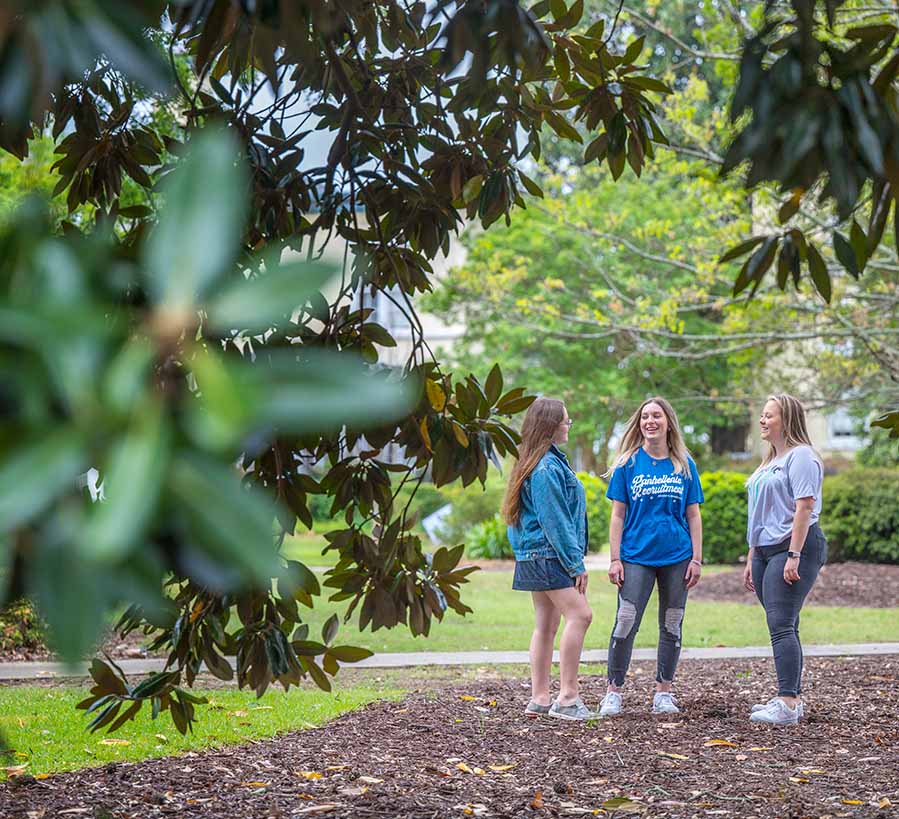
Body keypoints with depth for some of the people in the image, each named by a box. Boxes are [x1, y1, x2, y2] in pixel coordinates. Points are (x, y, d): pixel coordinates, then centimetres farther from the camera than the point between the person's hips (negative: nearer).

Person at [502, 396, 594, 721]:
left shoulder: (538, 462, 17)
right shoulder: (548, 467, -15)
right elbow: (555, 520, -18)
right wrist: (576, 562, -14)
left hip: (536, 555, 11)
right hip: (548, 554, -11)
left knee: (546, 624, 10)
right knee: (579, 614, -15)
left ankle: (539, 698, 12)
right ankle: (567, 697, -16)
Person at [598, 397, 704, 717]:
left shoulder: (685, 465, 6)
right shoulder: (628, 463, 1)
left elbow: (693, 515, 8)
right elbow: (618, 514, 1)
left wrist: (696, 559, 2)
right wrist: (615, 559, -5)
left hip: (677, 557, 2)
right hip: (636, 556, -2)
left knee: (671, 625, 8)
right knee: (625, 624, -7)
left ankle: (664, 692, 17)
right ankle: (613, 692, 2)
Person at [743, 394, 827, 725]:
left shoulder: (801, 456, -8)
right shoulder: (770, 461, 22)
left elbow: (804, 506, -18)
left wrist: (794, 556, -24)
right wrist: (751, 559, 24)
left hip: (794, 548, -10)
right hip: (766, 550, 10)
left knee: (781, 624, -16)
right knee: (783, 626, 11)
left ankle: (787, 704, -20)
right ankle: (790, 698, 16)